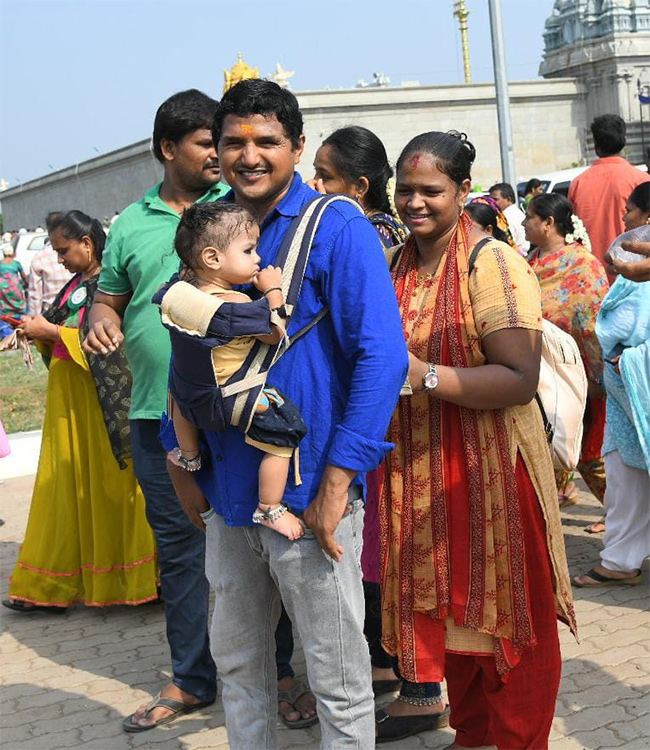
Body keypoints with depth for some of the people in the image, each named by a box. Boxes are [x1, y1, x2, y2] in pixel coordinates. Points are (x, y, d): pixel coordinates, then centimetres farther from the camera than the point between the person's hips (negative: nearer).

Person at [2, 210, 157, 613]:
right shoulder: (76, 285, 14)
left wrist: (51, 331, -14)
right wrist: (41, 332, 1)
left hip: (102, 402, -8)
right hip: (69, 402, 8)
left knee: (105, 488, -1)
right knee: (66, 491, 10)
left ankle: (132, 578, 11)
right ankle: (51, 588, 16)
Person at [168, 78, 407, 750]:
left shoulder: (338, 228, -10)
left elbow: (381, 358, -16)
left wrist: (337, 482, -20)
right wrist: (185, 464, 10)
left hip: (309, 494, -5)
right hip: (228, 493, 6)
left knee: (338, 681, 6)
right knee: (236, 660, 19)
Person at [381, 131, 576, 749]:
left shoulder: (492, 263, -13)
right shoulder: (398, 267, 9)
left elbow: (520, 378, -22)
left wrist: (426, 376, -26)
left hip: (489, 467, -7)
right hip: (417, 470, 7)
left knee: (503, 616, 4)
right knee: (447, 607, 16)